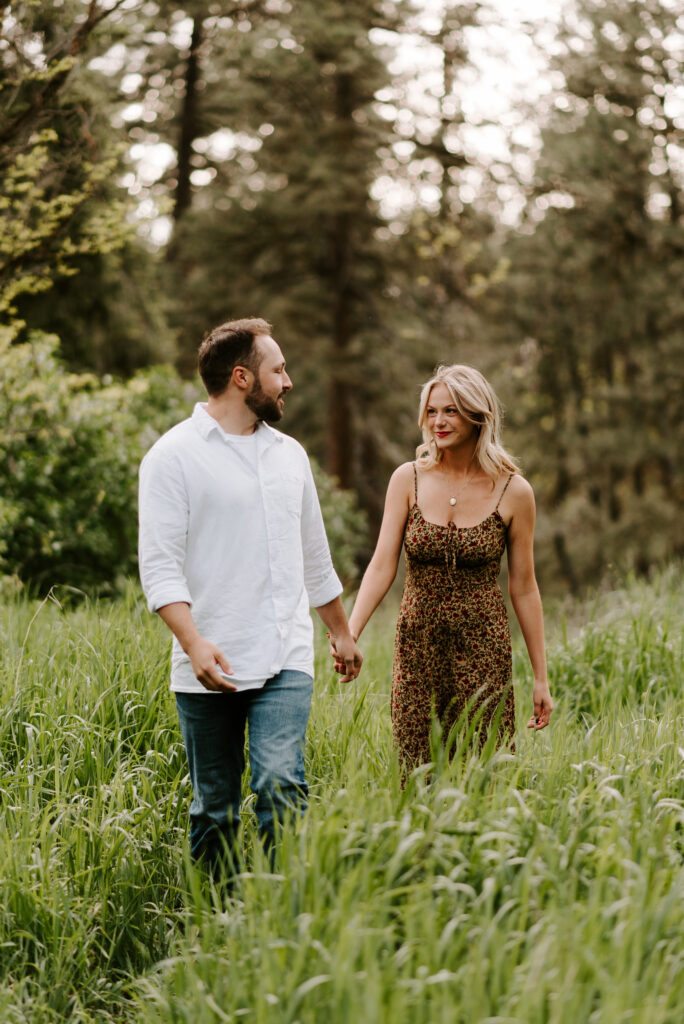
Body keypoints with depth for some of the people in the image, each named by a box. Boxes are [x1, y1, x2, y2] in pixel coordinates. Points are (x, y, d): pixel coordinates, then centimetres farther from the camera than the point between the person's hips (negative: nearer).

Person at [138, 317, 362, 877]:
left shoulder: (289, 454, 16)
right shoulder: (175, 455, -3)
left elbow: (315, 557, 27)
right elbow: (159, 566, -10)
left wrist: (342, 632, 30)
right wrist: (194, 643, -23)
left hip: (285, 662, 3)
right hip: (209, 669, -3)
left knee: (281, 787, -15)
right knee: (214, 809, 4)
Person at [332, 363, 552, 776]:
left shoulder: (513, 491, -2)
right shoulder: (408, 479, 1)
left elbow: (524, 589, 2)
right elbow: (382, 566, -3)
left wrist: (541, 678, 4)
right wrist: (348, 634, -17)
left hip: (483, 648, -1)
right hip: (417, 647, 2)